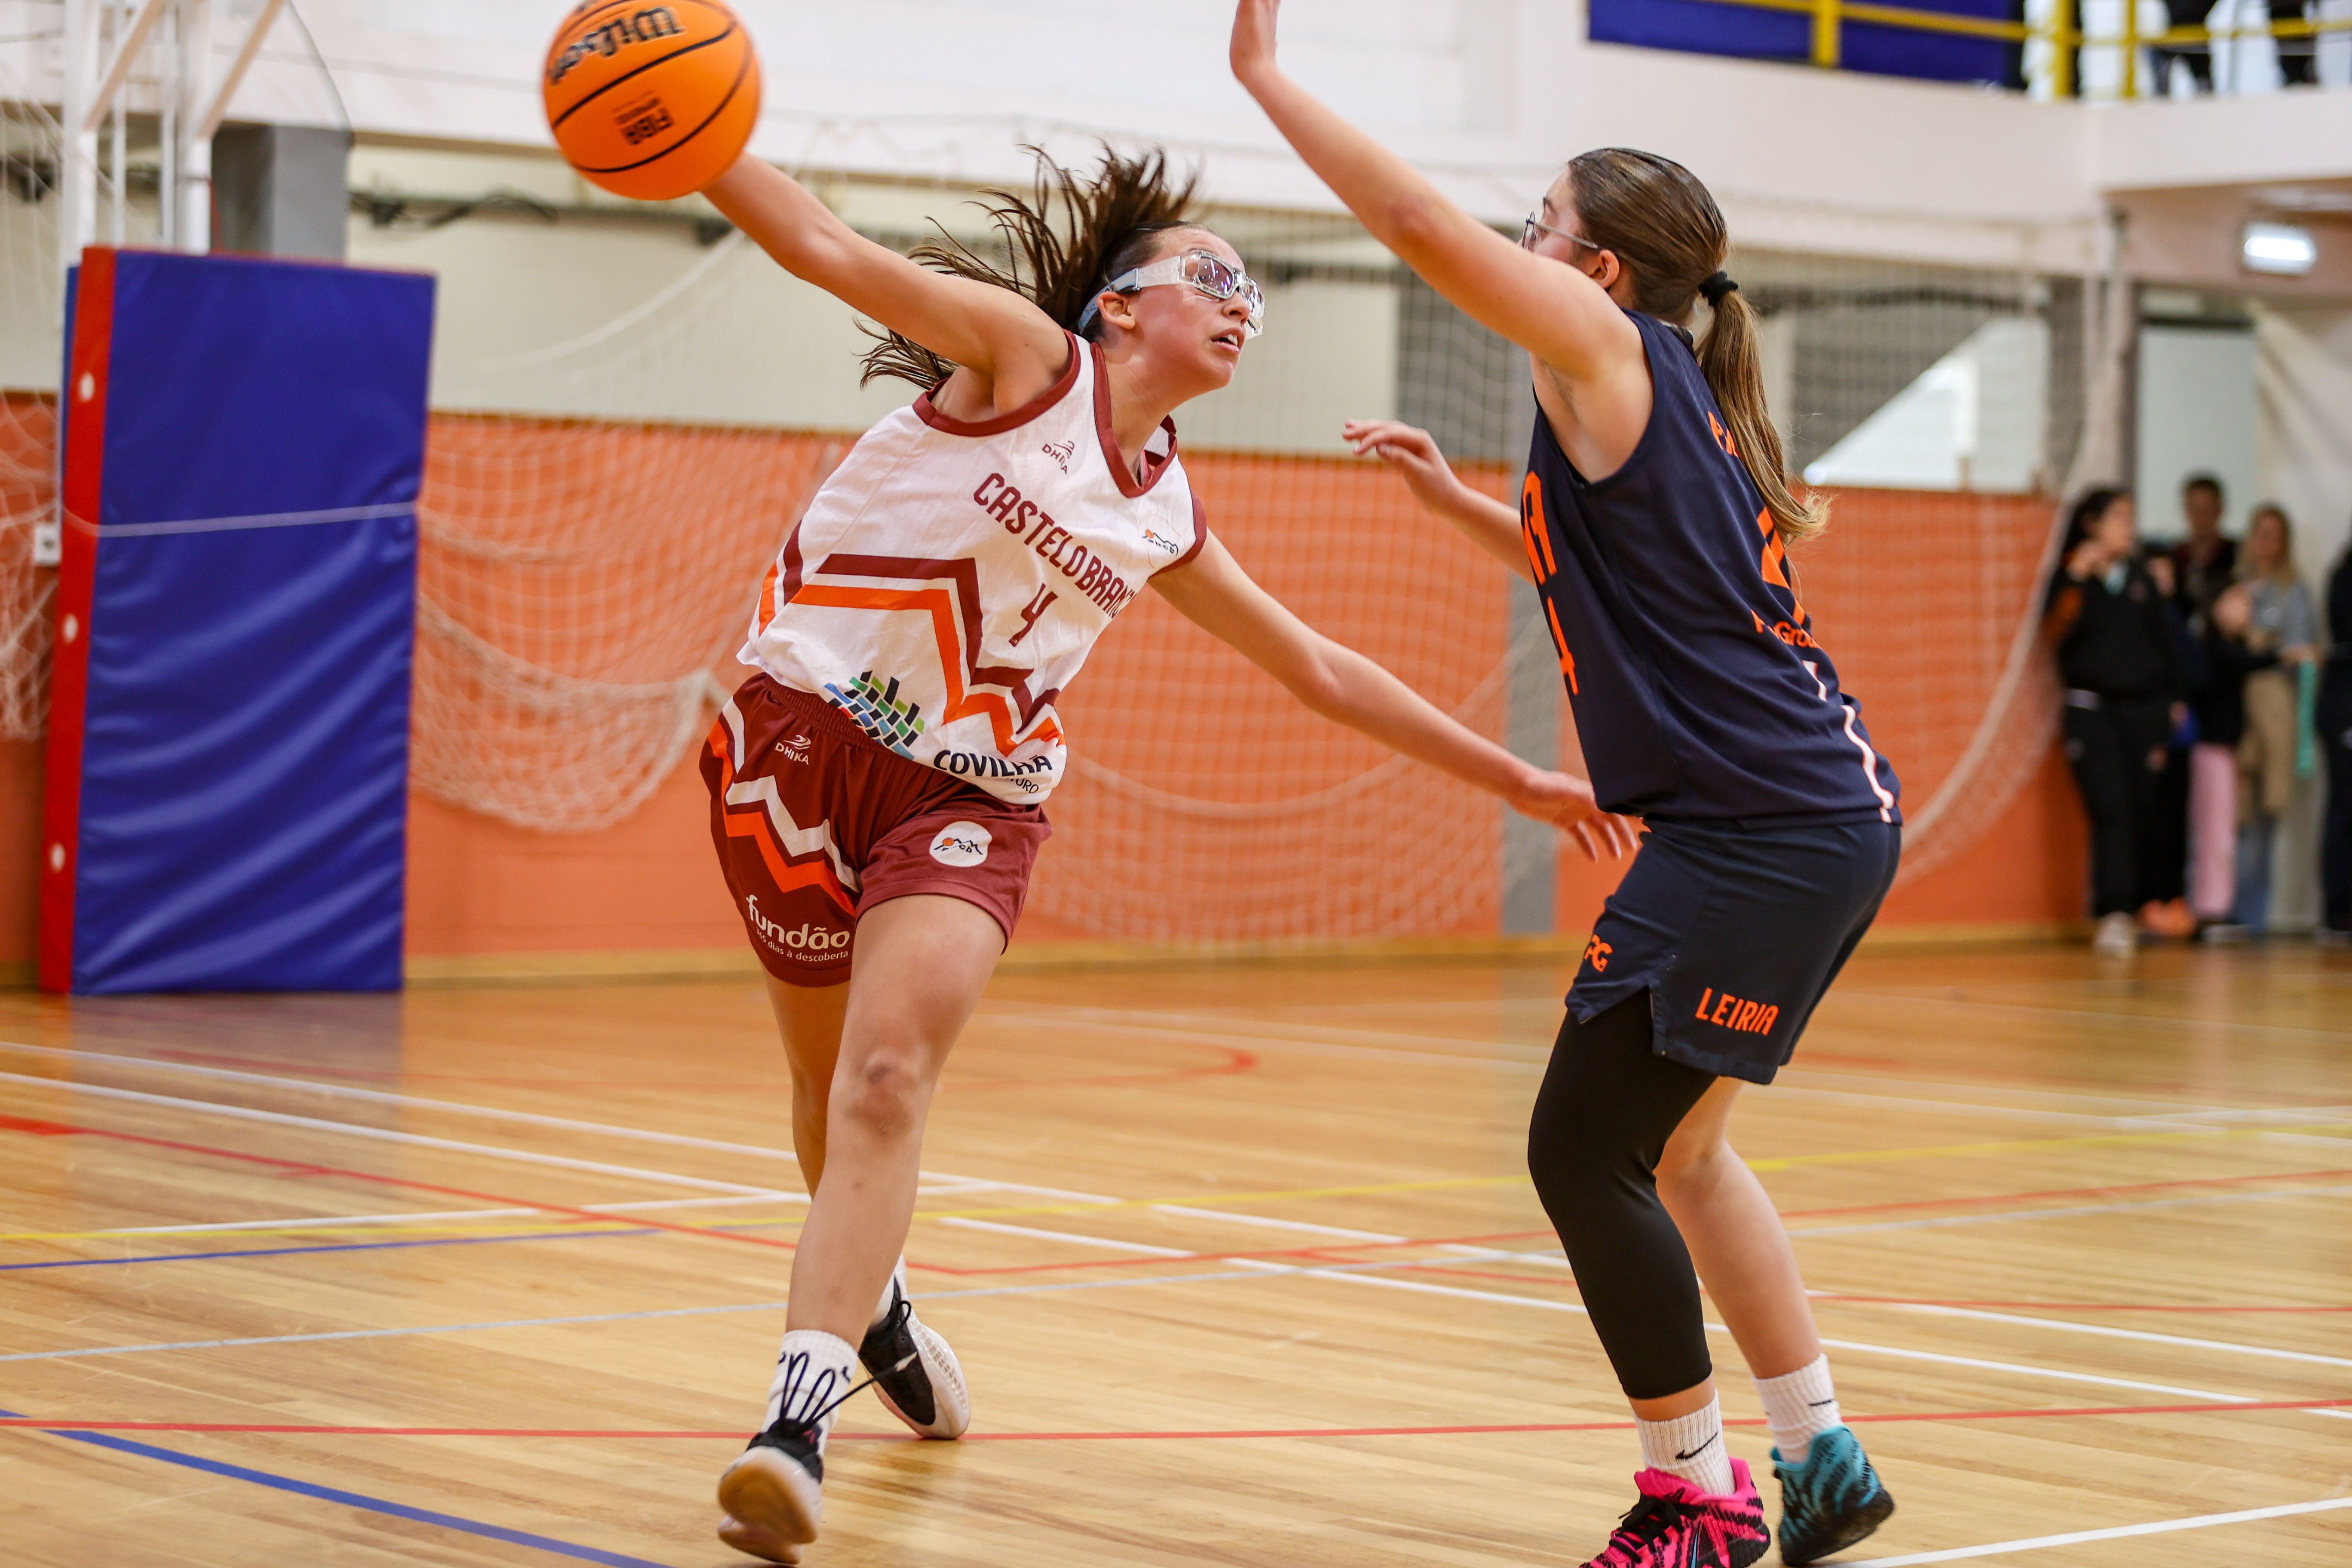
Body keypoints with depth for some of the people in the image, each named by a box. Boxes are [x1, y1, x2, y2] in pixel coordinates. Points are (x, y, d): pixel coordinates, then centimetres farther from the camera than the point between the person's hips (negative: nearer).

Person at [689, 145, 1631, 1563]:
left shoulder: (1166, 517, 12)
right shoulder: (1028, 355, -3)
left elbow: (1320, 669, 23)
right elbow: (828, 249, -13)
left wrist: (1514, 778, 26)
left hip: (970, 799, 3)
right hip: (807, 741, -3)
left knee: (888, 1080, -19)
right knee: (836, 1086, 10)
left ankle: (799, 1419, -27)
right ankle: (870, 1300, 41)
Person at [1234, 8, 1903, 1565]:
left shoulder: (1611, 349, -7)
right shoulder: (1676, 397, 18)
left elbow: (1421, 221, -14)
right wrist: (1457, 498, 31)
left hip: (1761, 836, -10)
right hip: (1833, 816, 10)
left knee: (1584, 1153, -4)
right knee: (1673, 1148, 20)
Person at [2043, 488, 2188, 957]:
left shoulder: (2140, 579, 14)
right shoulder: (2069, 578, 3)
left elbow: (2165, 641, 17)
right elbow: (2055, 633, -12)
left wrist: (2177, 700, 12)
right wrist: (2077, 578, -20)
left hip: (2145, 708, 4)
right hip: (2091, 708, -4)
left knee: (2145, 810, -2)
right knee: (2109, 808, -15)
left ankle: (2137, 909, 9)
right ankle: (2113, 915, -20)